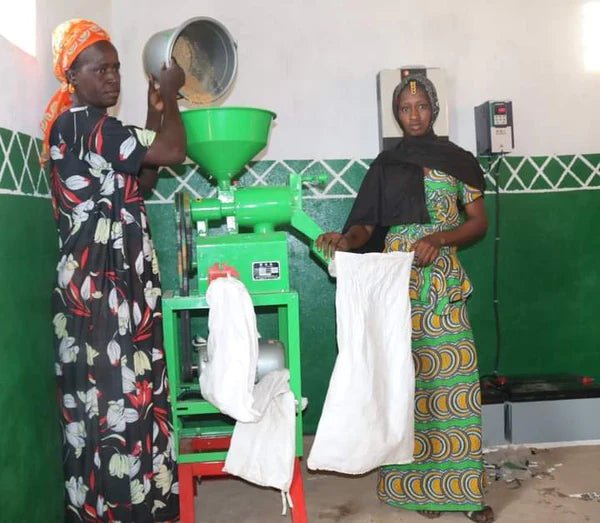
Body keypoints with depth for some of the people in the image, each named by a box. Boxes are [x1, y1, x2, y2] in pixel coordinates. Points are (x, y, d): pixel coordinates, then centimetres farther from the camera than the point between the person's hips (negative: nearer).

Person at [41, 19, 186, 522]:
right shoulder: (80, 124, -14)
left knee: (122, 390, 15)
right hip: (102, 282, -10)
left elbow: (138, 184, 20)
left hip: (113, 280, 10)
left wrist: (155, 114, 14)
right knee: (116, 394, -3)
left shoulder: (93, 130, 17)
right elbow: (173, 151, -18)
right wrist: (168, 94, 0)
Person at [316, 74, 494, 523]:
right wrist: (345, 241, -19)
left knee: (453, 378, -5)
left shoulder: (458, 160, 9)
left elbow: (479, 222, 4)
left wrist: (439, 237, -13)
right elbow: (366, 225, 2)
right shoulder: (385, 165, 10)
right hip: (398, 281, 0)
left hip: (443, 282, 0)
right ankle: (419, 485, 10)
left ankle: (463, 487, 5)